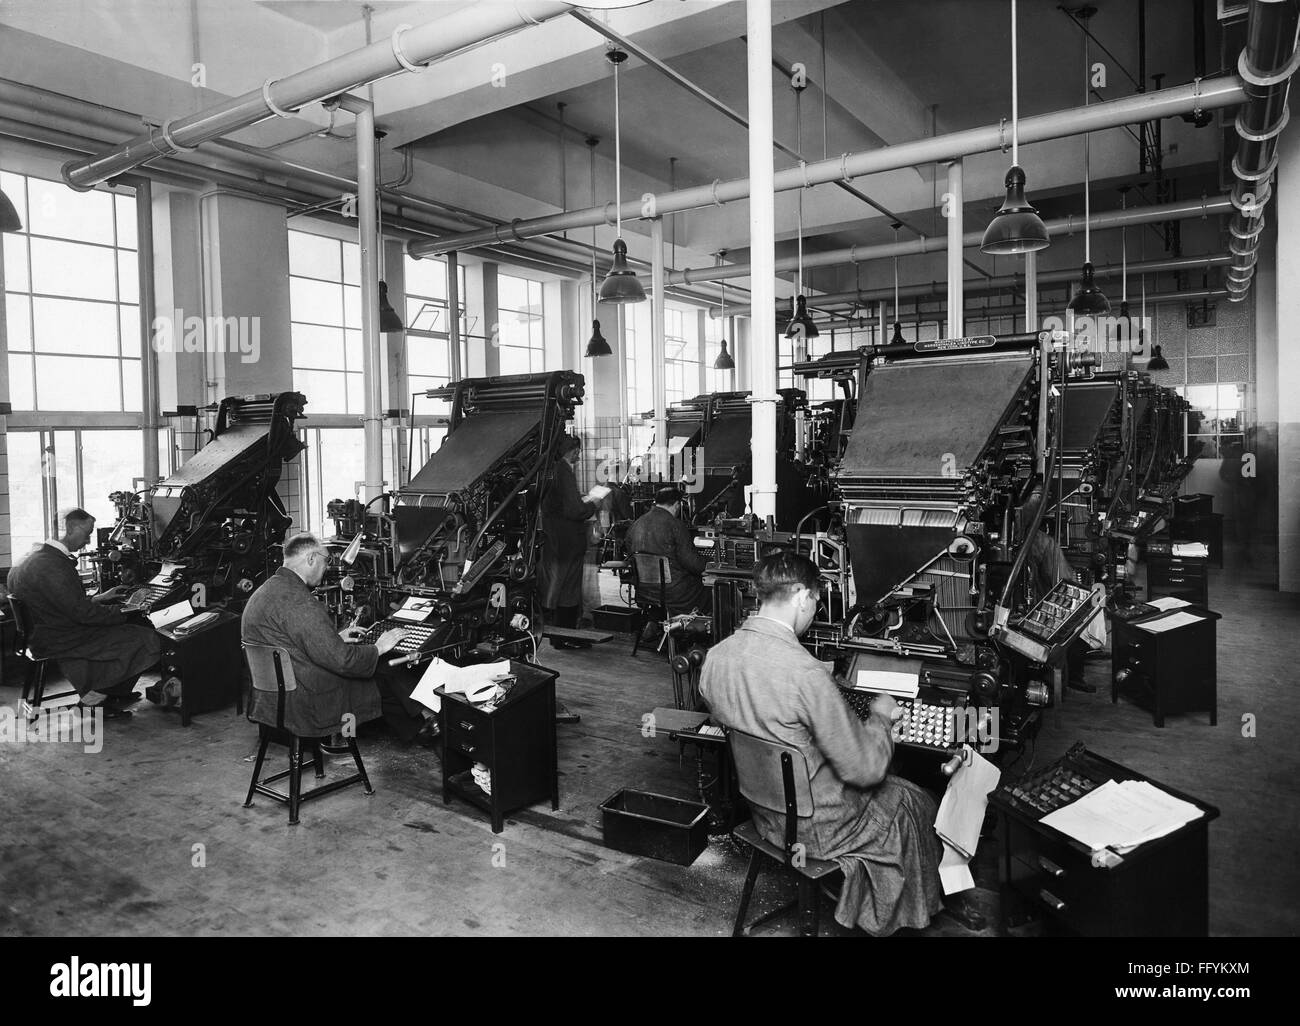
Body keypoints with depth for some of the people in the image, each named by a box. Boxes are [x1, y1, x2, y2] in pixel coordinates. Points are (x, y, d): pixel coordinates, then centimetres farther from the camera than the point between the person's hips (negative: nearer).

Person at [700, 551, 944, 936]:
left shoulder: (716, 656, -11)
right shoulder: (806, 673, -33)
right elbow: (866, 767, -25)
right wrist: (880, 716, -6)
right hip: (815, 825, -7)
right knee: (914, 801, 20)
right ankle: (900, 916, 40)